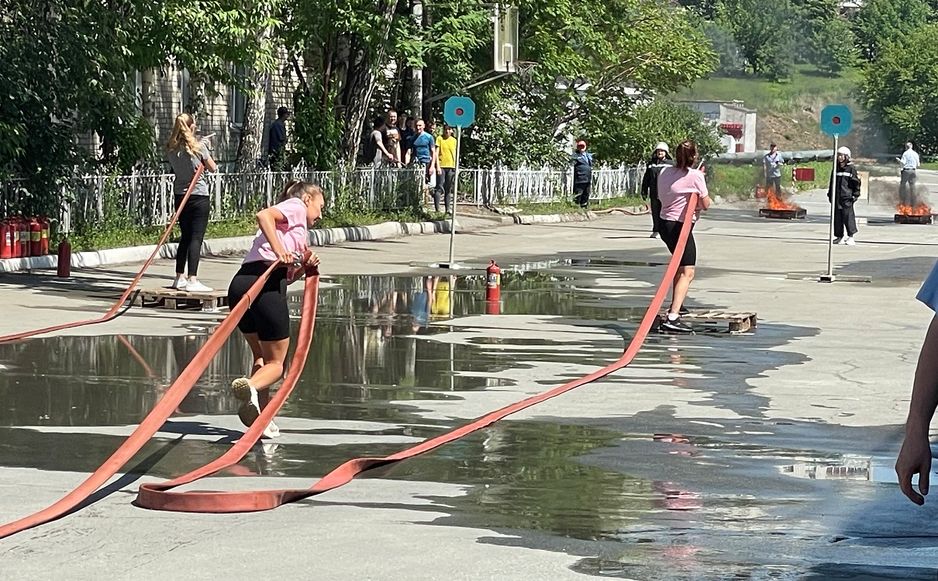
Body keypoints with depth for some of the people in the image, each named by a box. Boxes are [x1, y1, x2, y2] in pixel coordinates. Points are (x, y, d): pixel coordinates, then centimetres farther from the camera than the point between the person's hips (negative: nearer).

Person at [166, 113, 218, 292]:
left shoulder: (171, 149, 1)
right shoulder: (198, 147, -11)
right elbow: (212, 168, -4)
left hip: (180, 196, 5)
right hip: (199, 196, -5)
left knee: (185, 237, 16)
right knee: (196, 238, -6)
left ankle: (180, 278, 20)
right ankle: (192, 281, -11)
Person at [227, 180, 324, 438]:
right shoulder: (296, 207, 11)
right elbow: (264, 215, -12)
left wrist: (305, 266, 11)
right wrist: (278, 251, -18)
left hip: (240, 285, 8)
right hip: (265, 283, -8)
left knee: (261, 356, 22)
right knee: (276, 363, -2)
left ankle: (262, 418, 10)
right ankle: (251, 386, -32)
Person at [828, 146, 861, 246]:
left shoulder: (851, 168, -1)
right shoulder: (836, 168, 15)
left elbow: (856, 182, -1)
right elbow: (832, 182, 21)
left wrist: (855, 194, -5)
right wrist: (830, 194, 18)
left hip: (847, 196, -6)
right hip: (836, 196, 6)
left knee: (848, 215, -10)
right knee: (837, 216, 5)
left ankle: (851, 236, -5)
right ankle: (839, 236, 12)